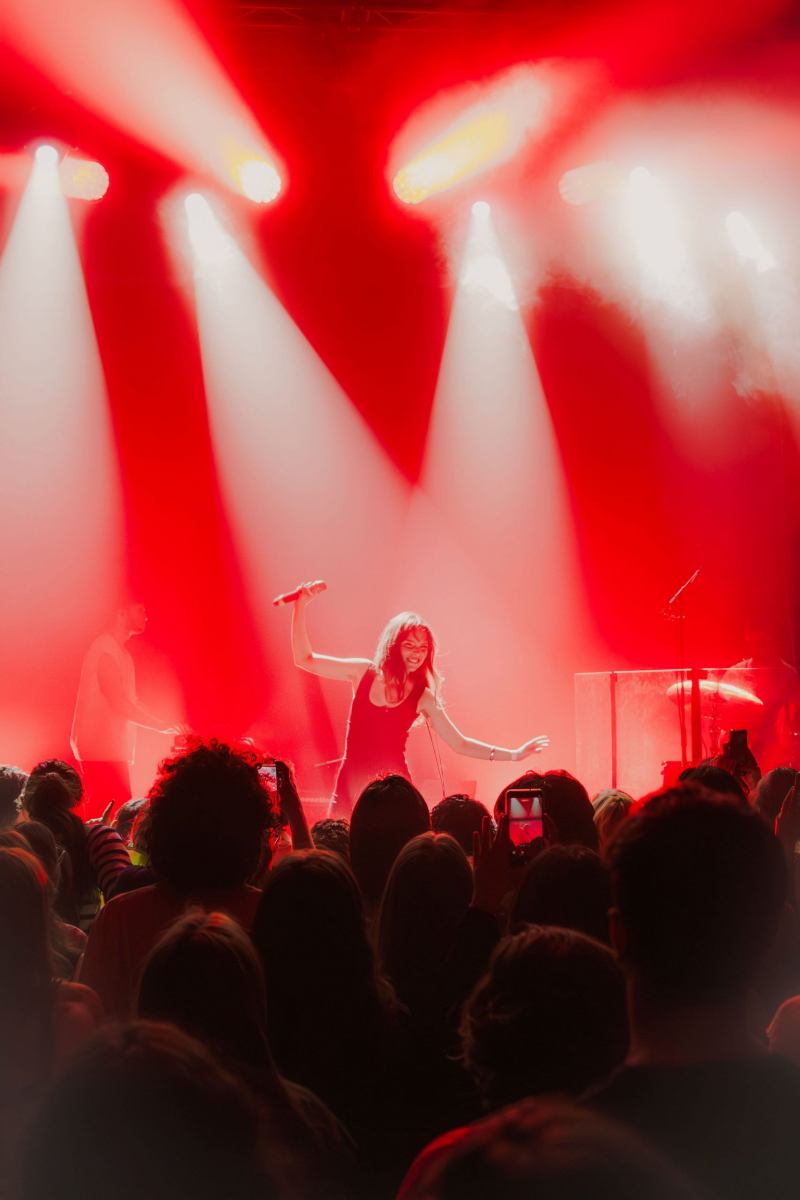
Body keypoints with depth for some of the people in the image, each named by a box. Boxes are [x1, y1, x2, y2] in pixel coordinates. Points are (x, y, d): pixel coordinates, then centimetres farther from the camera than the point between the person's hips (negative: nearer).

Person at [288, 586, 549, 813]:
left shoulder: (423, 697, -1)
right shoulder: (364, 672, 2)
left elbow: (460, 744, 2)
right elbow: (305, 659, 5)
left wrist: (513, 755, -4)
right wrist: (301, 605, -3)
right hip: (351, 782, 1)